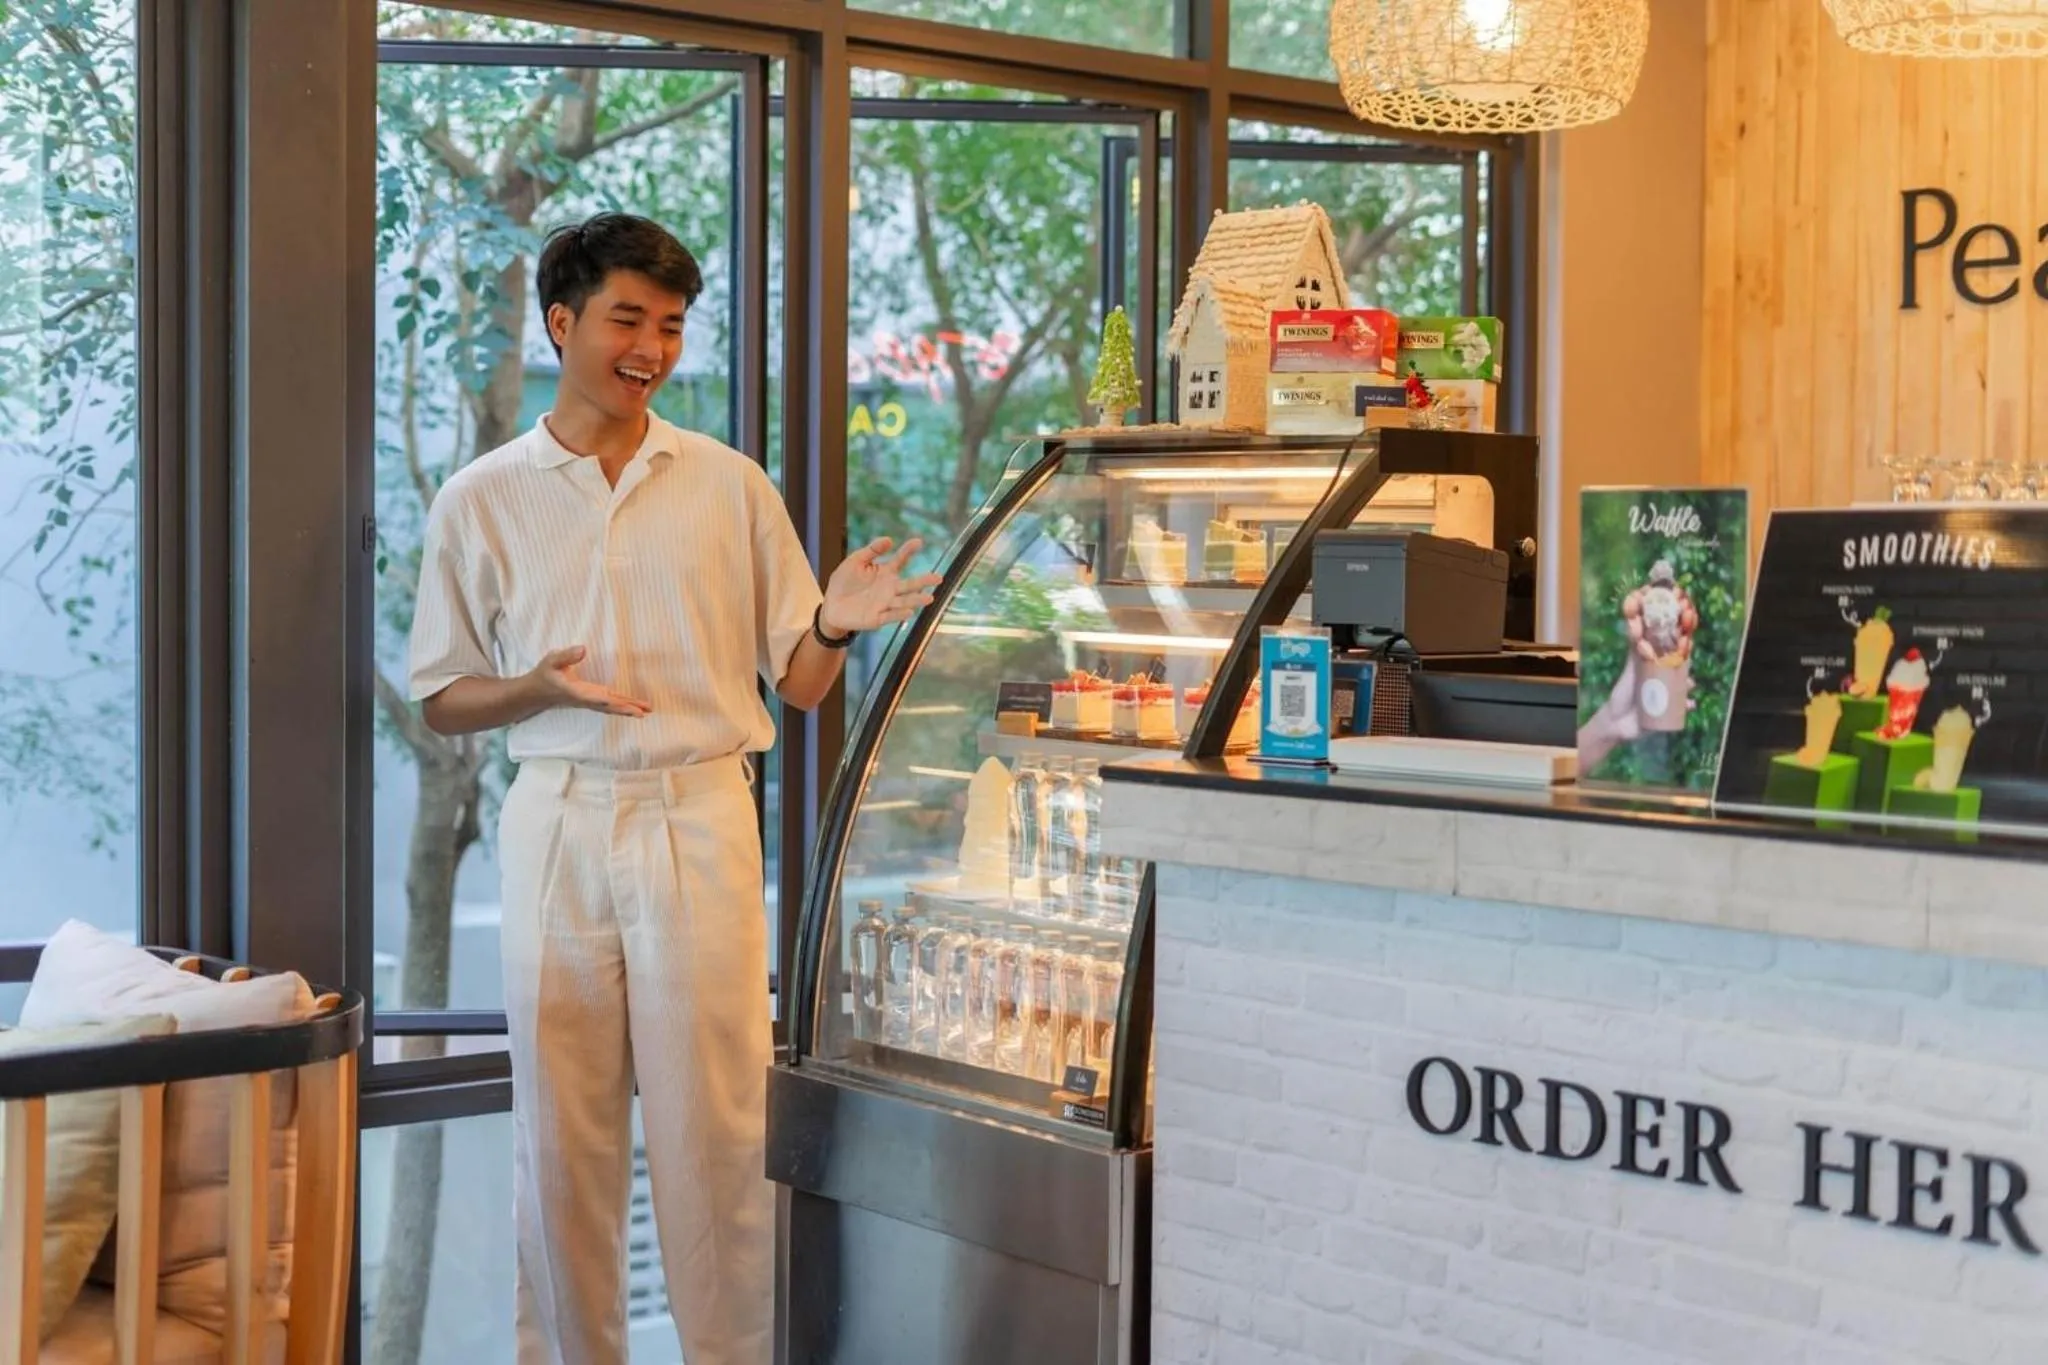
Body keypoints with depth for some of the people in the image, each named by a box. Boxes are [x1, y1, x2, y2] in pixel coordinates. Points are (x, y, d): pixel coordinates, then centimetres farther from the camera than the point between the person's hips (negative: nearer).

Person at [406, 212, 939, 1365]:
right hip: (558, 824, 1)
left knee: (716, 1118, -2)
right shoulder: (482, 501, 6)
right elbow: (444, 700, 9)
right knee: (561, 1126, 5)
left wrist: (834, 626, -15)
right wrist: (543, 687, -11)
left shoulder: (730, 486, 7)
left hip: (700, 817, -1)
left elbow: (799, 686, 7)